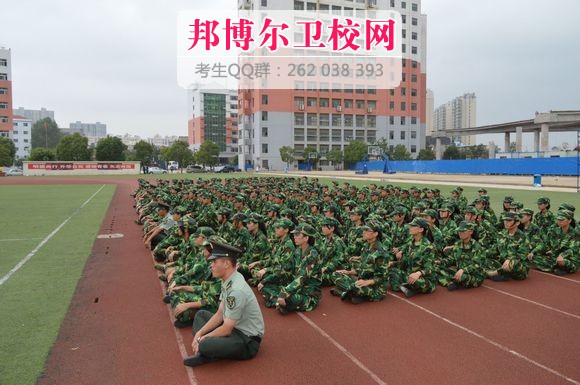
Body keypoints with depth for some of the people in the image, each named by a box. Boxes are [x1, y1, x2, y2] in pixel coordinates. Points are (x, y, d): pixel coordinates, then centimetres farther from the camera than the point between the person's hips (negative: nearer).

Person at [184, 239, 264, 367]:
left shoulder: (236, 290, -29)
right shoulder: (227, 281, -1)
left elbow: (226, 329, -22)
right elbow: (220, 314, 8)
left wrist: (202, 338, -10)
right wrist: (199, 333, -1)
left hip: (247, 341, -10)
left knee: (205, 345, -32)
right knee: (201, 314, 17)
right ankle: (203, 345, -1)